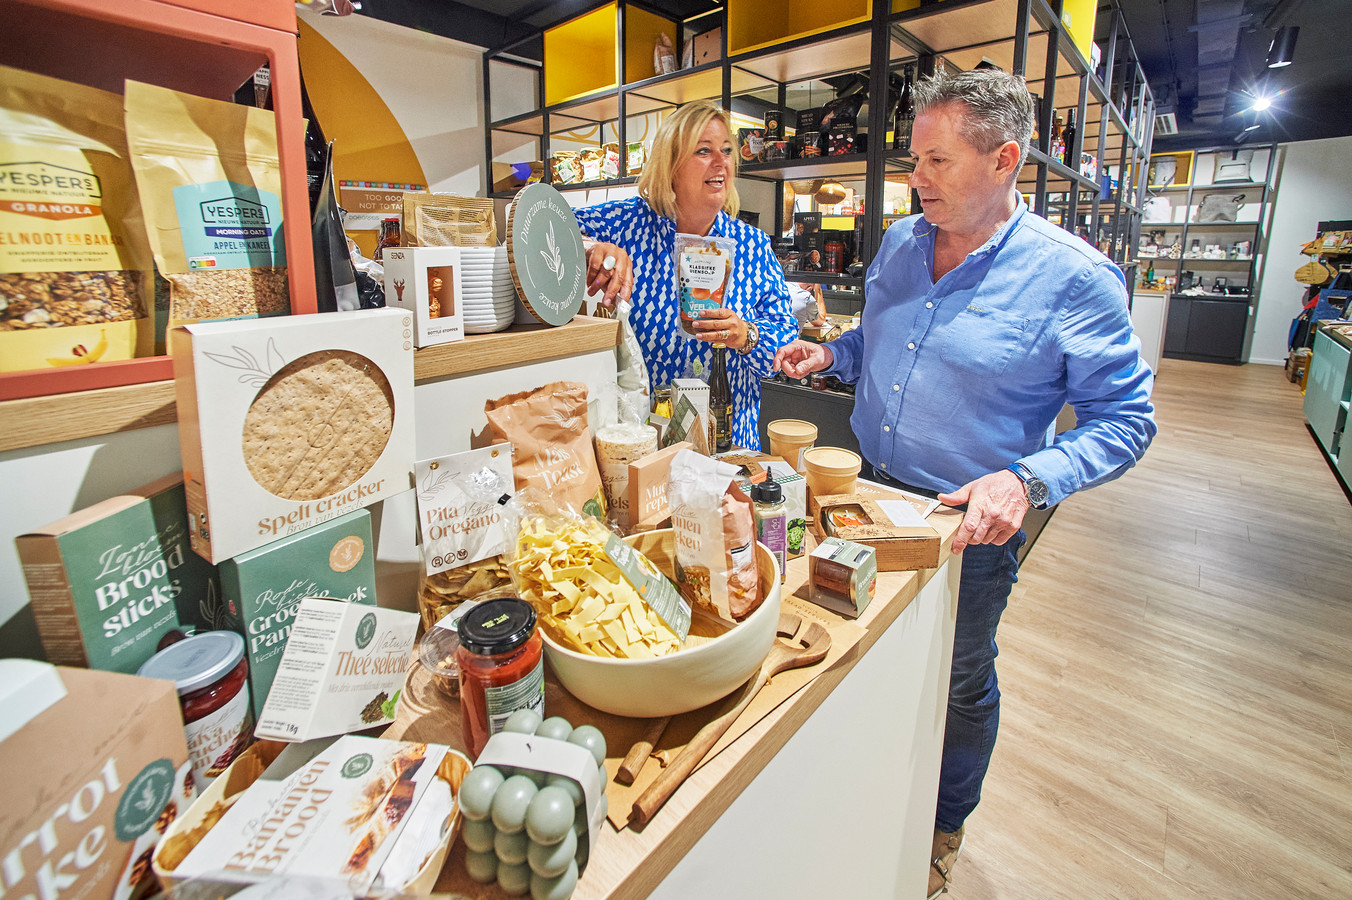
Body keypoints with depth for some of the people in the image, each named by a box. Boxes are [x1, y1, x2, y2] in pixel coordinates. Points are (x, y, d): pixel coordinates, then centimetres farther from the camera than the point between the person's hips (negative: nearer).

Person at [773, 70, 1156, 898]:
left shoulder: (1073, 278, -17)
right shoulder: (900, 243, 1)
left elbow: (1125, 419, -13)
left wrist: (1028, 481, -29)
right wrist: (830, 354, -4)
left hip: (970, 522, -5)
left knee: (960, 684, 17)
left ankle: (944, 830, 48)